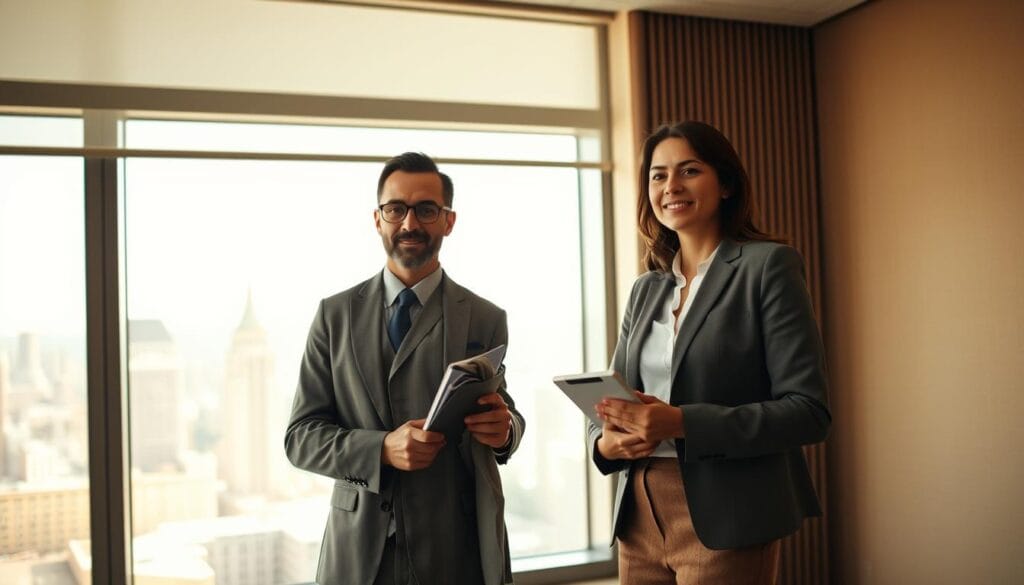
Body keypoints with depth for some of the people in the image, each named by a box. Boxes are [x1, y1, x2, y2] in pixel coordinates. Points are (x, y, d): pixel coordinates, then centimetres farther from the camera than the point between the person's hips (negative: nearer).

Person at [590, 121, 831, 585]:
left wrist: (682, 423, -23)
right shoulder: (646, 289, 12)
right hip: (639, 518, 6)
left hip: (724, 523, -5)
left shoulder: (768, 265, -6)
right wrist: (605, 440, -8)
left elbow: (808, 410, -13)